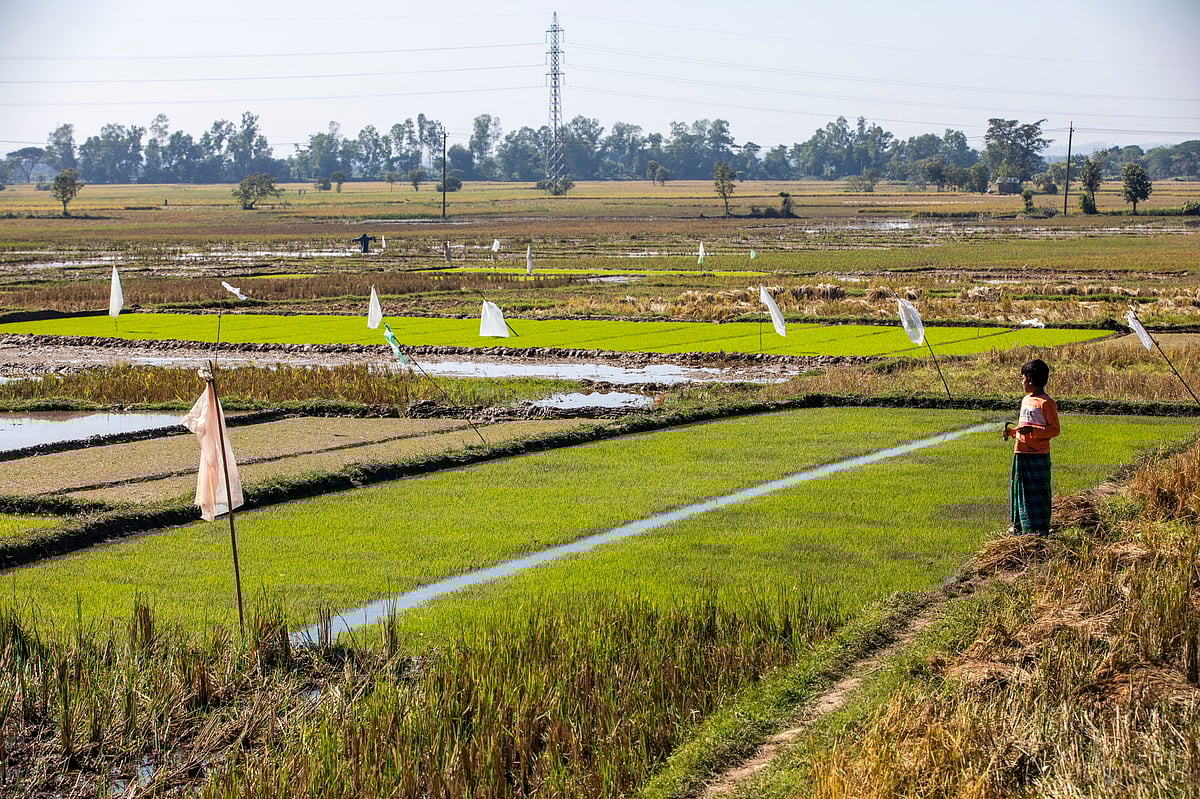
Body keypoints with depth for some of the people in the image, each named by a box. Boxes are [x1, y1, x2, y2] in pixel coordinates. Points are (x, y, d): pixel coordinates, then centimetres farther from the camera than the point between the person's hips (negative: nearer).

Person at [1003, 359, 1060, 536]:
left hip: (1038, 455, -9)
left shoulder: (1046, 402, -12)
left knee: (1037, 492, -4)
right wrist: (1012, 432, 11)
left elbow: (1054, 430, -13)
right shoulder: (1026, 400, 16)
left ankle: (1040, 529, 0)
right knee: (1019, 489, 12)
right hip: (1021, 453, 9)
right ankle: (1021, 526, 21)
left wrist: (1031, 430, -23)